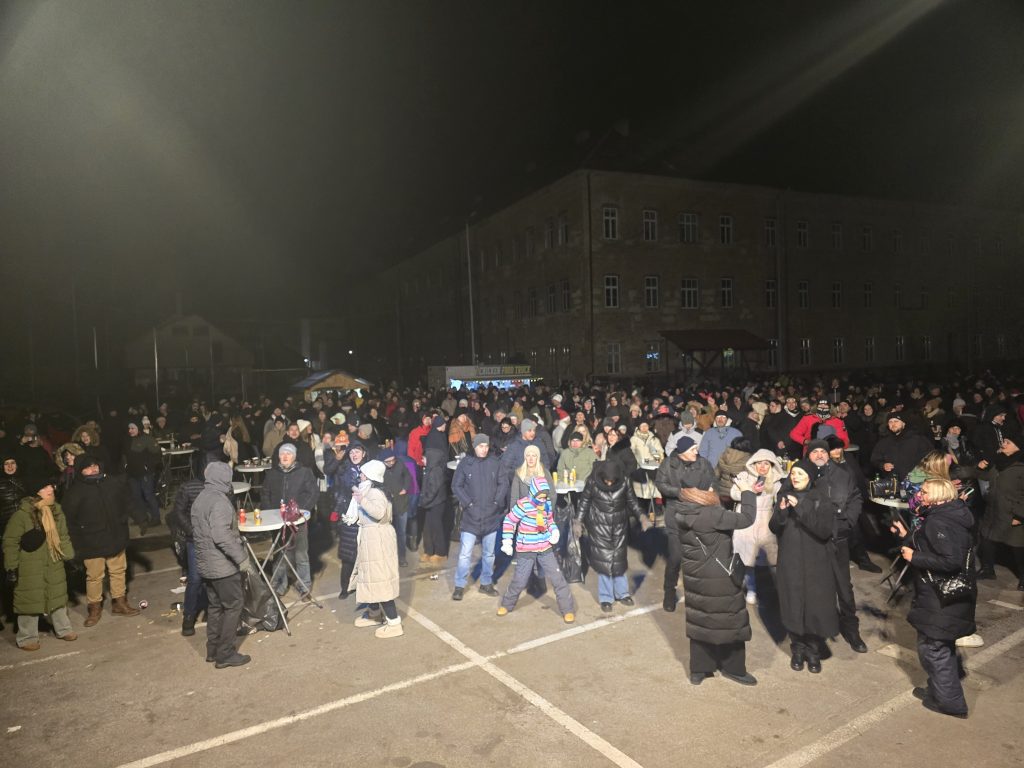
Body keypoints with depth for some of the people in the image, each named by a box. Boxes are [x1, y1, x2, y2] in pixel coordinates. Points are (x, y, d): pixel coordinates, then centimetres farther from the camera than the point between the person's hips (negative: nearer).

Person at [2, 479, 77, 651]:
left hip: (54, 566, 6)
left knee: (58, 596, 17)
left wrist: (70, 557, 9)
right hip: (29, 569, -6)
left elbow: (63, 537, 11)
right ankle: (27, 638, 23)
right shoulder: (22, 514, -18)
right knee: (30, 601, 5)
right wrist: (11, 567, -14)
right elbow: (10, 542, -13)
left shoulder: (56, 511, 2)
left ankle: (63, 629, 33)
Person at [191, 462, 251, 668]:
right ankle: (225, 654, 8)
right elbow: (222, 537, -28)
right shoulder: (219, 501, -21)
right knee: (232, 607, 2)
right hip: (223, 565, -9)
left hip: (206, 564, 9)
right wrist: (242, 558, -22)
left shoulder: (200, 499, 9)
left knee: (215, 606, 19)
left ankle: (213, 650, 27)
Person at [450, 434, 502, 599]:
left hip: (492, 516, 2)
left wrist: (497, 501, -5)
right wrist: (468, 503, -10)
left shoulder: (495, 463, -3)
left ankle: (486, 583, 29)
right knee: (465, 553, -3)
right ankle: (459, 586, 11)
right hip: (471, 516, -2)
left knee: (489, 553, 14)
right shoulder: (465, 463, -6)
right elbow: (456, 486, -3)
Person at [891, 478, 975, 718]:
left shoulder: (938, 522, -24)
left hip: (941, 599, -10)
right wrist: (906, 536, 10)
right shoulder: (942, 517, 8)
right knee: (941, 645, 22)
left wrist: (914, 557, -23)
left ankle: (950, 702, 16)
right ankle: (938, 689, 37)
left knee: (932, 646, 3)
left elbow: (952, 561, -31)